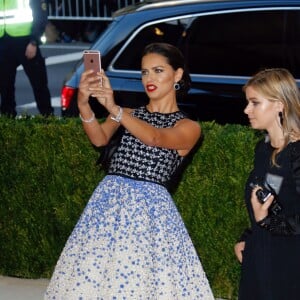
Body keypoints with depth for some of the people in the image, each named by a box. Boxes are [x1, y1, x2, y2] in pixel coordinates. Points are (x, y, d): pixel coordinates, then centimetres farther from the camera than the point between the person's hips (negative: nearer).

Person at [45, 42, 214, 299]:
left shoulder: (189, 127, 5)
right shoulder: (128, 114, 16)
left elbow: (155, 138, -16)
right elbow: (100, 138, -4)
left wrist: (113, 108, -29)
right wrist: (84, 105, -23)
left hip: (150, 207, -3)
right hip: (109, 200, 3)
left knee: (146, 279, -6)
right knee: (92, 274, 0)